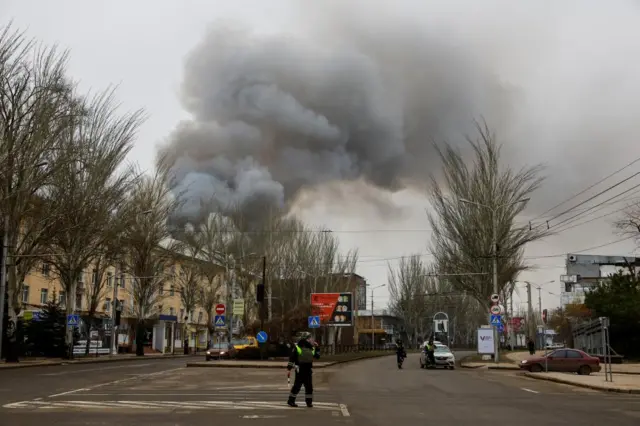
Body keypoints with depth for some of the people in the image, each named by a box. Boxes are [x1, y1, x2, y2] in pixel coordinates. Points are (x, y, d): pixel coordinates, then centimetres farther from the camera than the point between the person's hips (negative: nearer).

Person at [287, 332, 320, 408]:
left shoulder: (311, 348, 10)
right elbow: (292, 357, -7)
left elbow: (317, 356, 16)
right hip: (300, 370, -5)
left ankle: (309, 401, 15)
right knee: (297, 385, -2)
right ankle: (291, 401, 8)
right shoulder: (297, 347, -6)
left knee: (309, 386, 6)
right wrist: (290, 366, -9)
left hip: (308, 370, 5)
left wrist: (316, 348, 7)